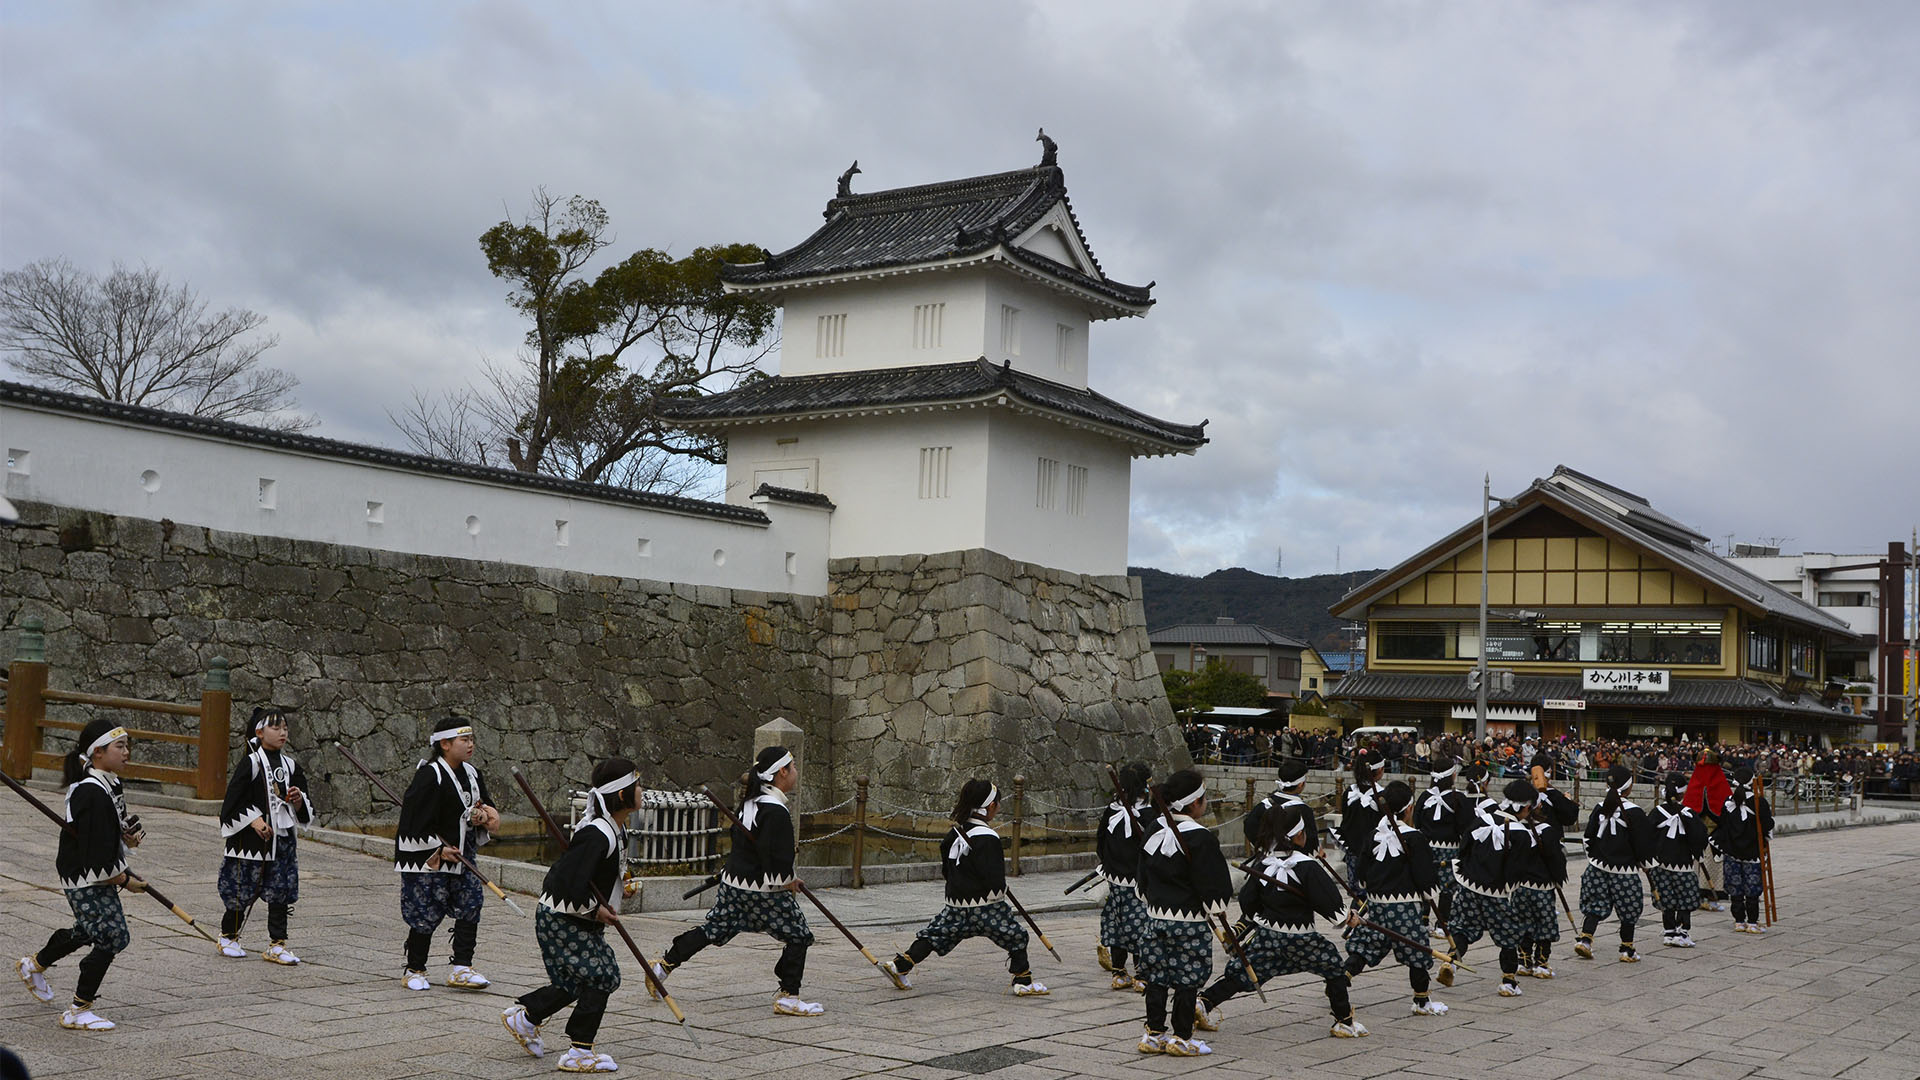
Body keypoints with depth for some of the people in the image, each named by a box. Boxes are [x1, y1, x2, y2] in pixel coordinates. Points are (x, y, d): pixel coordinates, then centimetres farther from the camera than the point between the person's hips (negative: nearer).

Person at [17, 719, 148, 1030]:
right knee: (112, 937, -10)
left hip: (101, 875, 10)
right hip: (86, 879, -10)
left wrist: (128, 836, 1)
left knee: (87, 931, 26)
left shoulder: (111, 784, 6)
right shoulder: (92, 794, -26)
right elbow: (96, 855, -26)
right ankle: (78, 1011, 0)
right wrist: (125, 880, -15)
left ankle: (35, 966, 52)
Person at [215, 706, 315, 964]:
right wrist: (253, 820, -18)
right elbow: (233, 800, -10)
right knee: (242, 889, 4)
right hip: (249, 838, -5)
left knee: (281, 891, 4)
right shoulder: (250, 763, -7)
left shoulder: (291, 765, 9)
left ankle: (277, 945, 11)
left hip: (281, 838, 5)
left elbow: (305, 812, 15)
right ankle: (228, 937, 24)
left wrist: (299, 801, -6)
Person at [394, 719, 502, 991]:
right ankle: (414, 971, 16)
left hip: (460, 856, 8)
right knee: (426, 913, -2)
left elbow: (486, 805, 20)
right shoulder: (429, 775, -17)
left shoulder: (471, 774, 8)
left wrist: (486, 814, -5)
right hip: (427, 859, -8)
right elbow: (414, 820, -18)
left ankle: (461, 969, 5)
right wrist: (438, 850, -17)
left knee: (470, 906, 0)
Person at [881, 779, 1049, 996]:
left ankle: (899, 966, 12)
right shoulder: (987, 838, -18)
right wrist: (999, 889, -1)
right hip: (986, 905, -7)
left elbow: (945, 870, 14)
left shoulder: (955, 832, 5)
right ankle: (1023, 982, 6)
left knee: (935, 935, 15)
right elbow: (995, 880, -21)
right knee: (1016, 937, 5)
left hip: (956, 903, 7)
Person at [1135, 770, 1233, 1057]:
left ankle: (1154, 1034, 17)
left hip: (1156, 916, 7)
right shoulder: (1199, 837, -17)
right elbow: (1212, 884, -14)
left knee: (1158, 976, 12)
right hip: (1189, 922, -7)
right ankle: (1182, 1038, 9)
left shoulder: (1154, 831, 6)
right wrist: (1218, 906, 4)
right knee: (1188, 978, 3)